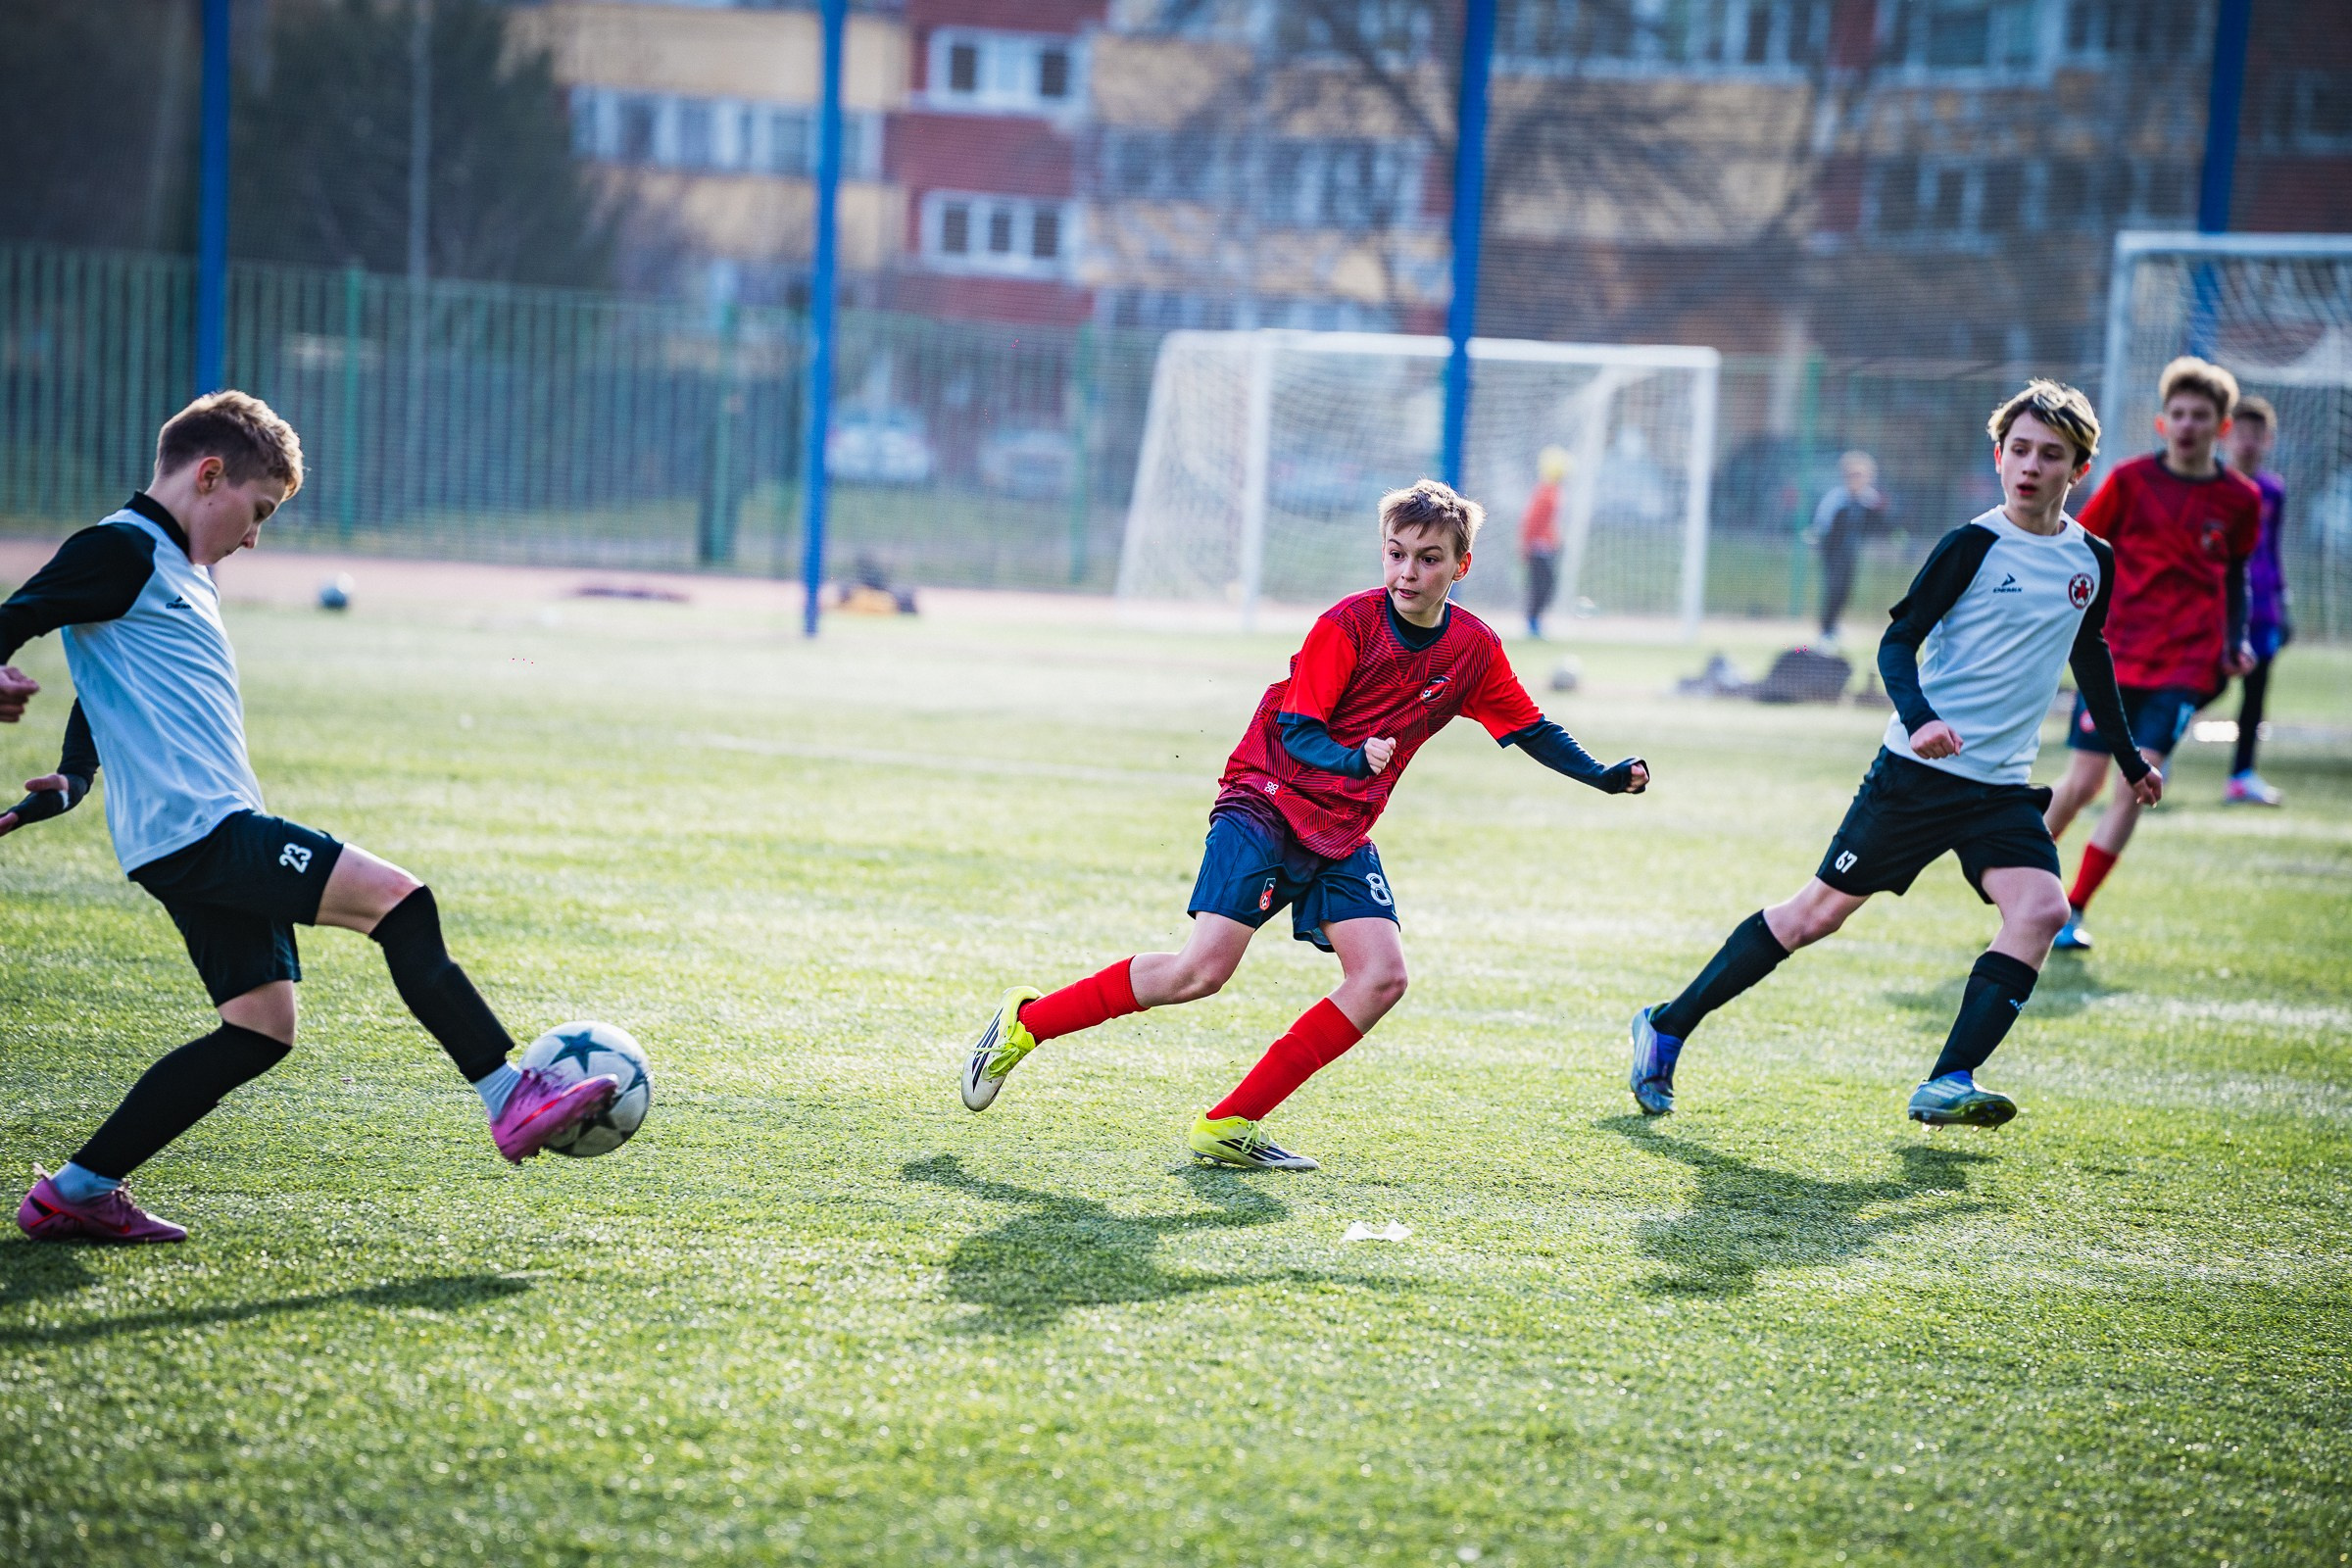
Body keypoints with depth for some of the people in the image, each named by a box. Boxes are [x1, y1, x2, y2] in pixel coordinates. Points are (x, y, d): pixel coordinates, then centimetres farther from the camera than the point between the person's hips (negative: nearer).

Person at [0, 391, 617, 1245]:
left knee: (260, 1028, 6)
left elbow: (103, 701, 31)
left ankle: (77, 1192, 8)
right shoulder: (122, 549, -5)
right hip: (195, 828, -10)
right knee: (396, 898, -16)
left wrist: (69, 782, 18)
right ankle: (510, 1101, -15)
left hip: (215, 838, 10)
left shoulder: (176, 568, 25)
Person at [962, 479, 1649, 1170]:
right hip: (1265, 803, -6)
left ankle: (1231, 1125, -8)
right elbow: (1297, 730, -16)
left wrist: (1603, 776, 4)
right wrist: (1356, 759, -35)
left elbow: (1530, 728, 14)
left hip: (1341, 835, 6)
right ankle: (1025, 1021, -3)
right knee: (1205, 968, -20)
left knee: (1382, 977, -13)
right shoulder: (1349, 624, -15)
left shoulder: (1474, 650, 1)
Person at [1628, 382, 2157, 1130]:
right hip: (1920, 770, -4)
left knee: (2042, 908, -21)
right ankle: (1666, 1028, 14)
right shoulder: (1973, 545, -8)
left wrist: (2129, 761, 33)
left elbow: (2090, 660, 26)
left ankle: (1946, 1086, -22)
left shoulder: (2093, 562, 8)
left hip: (2002, 786, 5)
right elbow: (1898, 642, -10)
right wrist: (1921, 719, -29)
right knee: (1823, 908, 0)